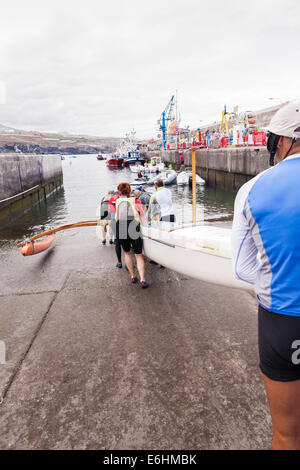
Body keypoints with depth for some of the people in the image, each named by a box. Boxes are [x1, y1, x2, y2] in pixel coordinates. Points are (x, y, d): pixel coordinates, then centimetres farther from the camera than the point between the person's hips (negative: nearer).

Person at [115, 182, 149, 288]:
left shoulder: (117, 201, 8)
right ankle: (142, 280, -3)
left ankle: (133, 277, 23)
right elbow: (142, 217, 6)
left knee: (127, 253, 23)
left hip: (121, 232, 2)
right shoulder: (136, 201, 3)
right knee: (139, 255, 9)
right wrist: (146, 227, 18)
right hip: (134, 231, -2)